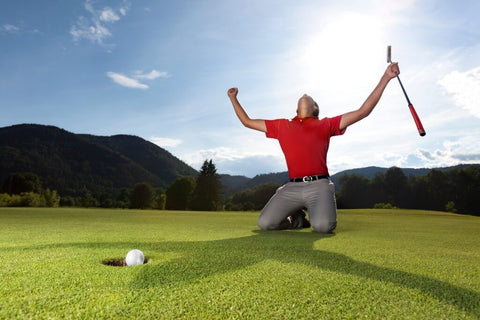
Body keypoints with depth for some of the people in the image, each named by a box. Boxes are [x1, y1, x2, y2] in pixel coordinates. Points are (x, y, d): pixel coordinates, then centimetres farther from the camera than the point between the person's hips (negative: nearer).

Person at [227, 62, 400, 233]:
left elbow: (362, 111, 11)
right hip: (292, 187, 2)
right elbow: (247, 121, 28)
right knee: (264, 223, -12)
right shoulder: (282, 126, 20)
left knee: (323, 225, -27)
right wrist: (233, 98, 28)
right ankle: (297, 218, 18)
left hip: (319, 185, -2)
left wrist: (385, 78, 9)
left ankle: (316, 213, 11)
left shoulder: (326, 124, 16)